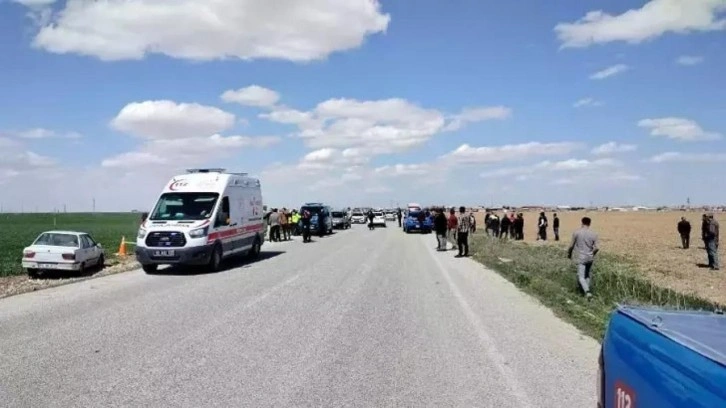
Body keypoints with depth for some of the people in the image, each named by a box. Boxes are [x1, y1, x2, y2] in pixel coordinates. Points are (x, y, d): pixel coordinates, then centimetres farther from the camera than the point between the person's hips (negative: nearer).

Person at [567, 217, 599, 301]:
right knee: (588, 275, 20)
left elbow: (571, 246, -5)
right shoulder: (593, 234, -2)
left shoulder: (576, 233, -8)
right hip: (590, 258, 3)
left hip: (580, 258, -3)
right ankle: (587, 289, 24)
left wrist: (569, 254, 14)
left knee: (581, 277, -4)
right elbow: (596, 248, -5)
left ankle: (587, 291, -21)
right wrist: (592, 253, 16)